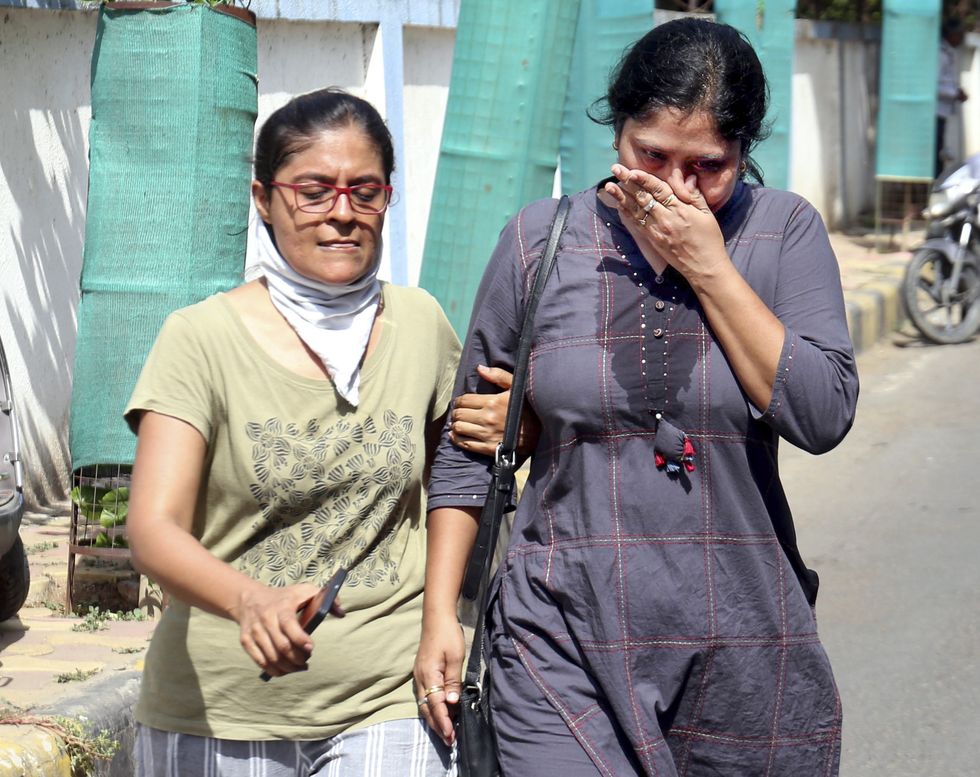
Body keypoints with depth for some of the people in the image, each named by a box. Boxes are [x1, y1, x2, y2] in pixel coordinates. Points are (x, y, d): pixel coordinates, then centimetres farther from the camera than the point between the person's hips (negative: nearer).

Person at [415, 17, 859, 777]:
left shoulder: (784, 230, 1)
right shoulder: (540, 241, 1)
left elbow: (824, 415, -11)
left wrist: (710, 267, -12)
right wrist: (440, 615, 2)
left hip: (742, 644, 1)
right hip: (563, 636, 0)